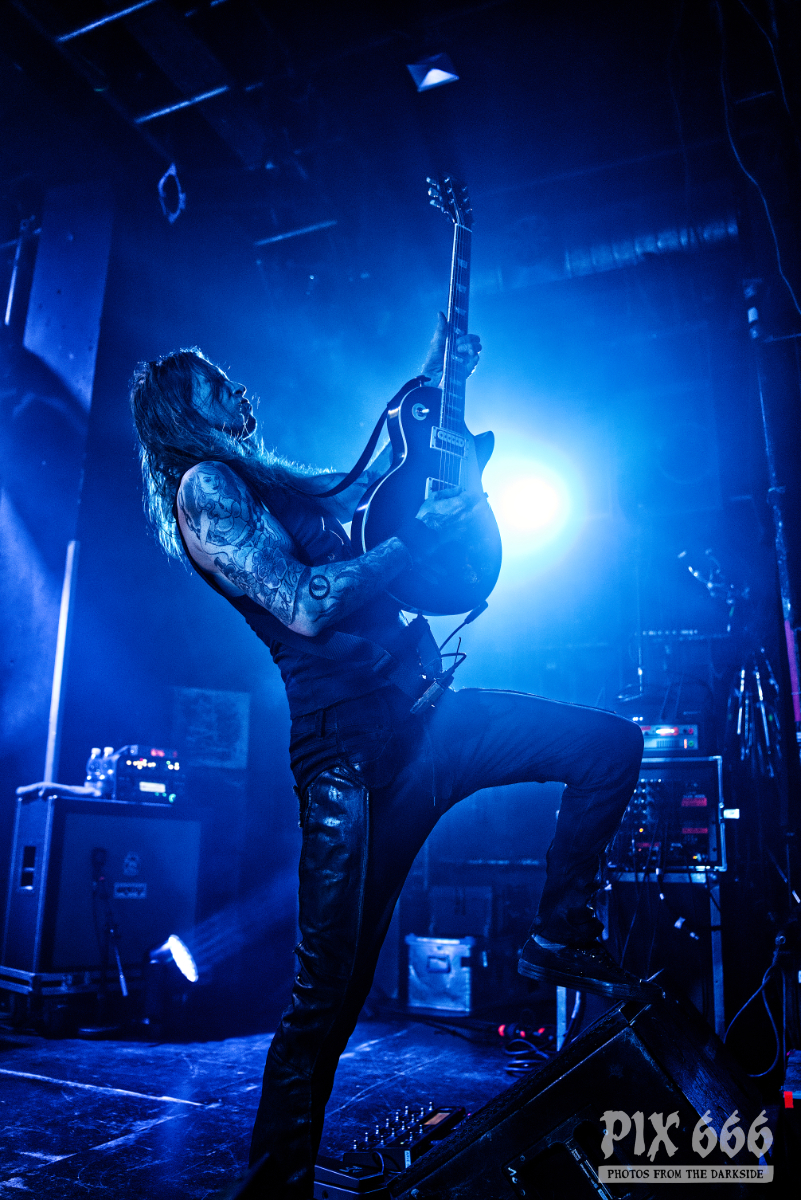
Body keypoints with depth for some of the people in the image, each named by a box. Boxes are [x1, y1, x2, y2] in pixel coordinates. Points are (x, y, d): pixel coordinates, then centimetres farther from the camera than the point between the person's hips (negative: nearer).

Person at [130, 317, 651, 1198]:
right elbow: (307, 607, -18)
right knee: (327, 993, -4)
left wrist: (433, 376, 31)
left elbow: (361, 482, 36)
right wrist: (427, 528, -12)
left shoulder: (261, 481, 22)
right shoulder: (203, 486, -5)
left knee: (612, 744, 4)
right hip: (350, 744, -9)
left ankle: (559, 935, 16)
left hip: (415, 714, 9)